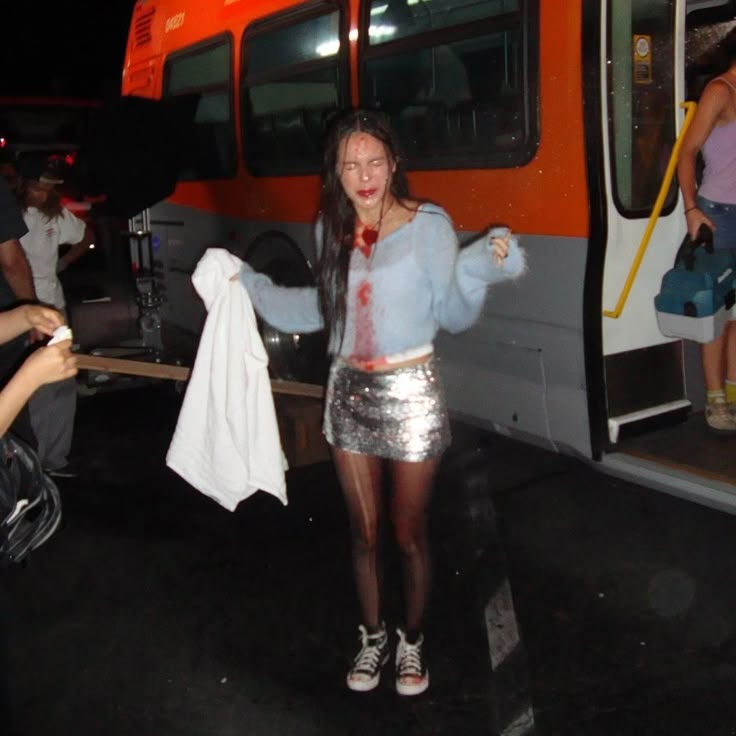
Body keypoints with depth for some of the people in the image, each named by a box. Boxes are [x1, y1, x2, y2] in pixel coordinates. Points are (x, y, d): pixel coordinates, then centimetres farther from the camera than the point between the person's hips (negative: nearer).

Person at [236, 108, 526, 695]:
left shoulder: (429, 224, -11)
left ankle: (413, 641, 34)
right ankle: (373, 637, 37)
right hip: (349, 392, 4)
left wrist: (478, 270, -28)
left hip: (410, 393, -4)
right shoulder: (331, 228, 3)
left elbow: (454, 317, -11)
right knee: (364, 530, 16)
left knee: (409, 530, 10)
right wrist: (248, 285, 10)